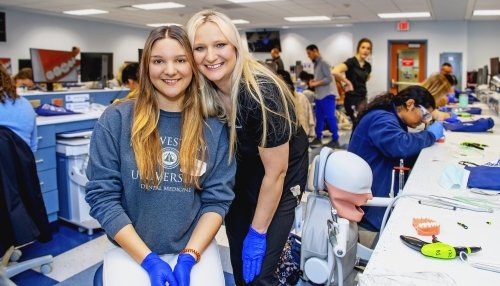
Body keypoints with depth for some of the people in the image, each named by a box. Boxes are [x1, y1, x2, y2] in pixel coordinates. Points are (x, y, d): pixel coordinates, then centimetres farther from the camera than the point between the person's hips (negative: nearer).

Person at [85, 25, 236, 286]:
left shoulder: (214, 127, -2)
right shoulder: (115, 120, -6)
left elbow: (218, 198, -1)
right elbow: (102, 196, -6)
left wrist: (189, 257, -11)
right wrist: (149, 260, -11)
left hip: (196, 247, 1)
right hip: (131, 250, -1)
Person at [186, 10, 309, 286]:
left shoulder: (261, 92, -31)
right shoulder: (202, 93, -13)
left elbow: (276, 172, -23)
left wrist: (258, 232, -15)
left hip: (279, 184, -5)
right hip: (239, 179, 6)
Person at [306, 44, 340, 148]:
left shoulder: (323, 63, -11)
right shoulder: (316, 64, 15)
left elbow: (328, 79, -17)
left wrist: (315, 83, -14)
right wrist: (313, 81, 1)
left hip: (327, 94, -9)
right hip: (318, 95, 9)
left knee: (330, 117, -6)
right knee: (319, 117, 12)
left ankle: (335, 140, 0)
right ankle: (318, 138, 20)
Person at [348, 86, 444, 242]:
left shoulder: (392, 119, 14)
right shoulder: (382, 118, -18)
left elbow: (405, 156, 15)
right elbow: (400, 145, -36)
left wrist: (430, 138, 0)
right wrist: (430, 135, -18)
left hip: (376, 189, 10)